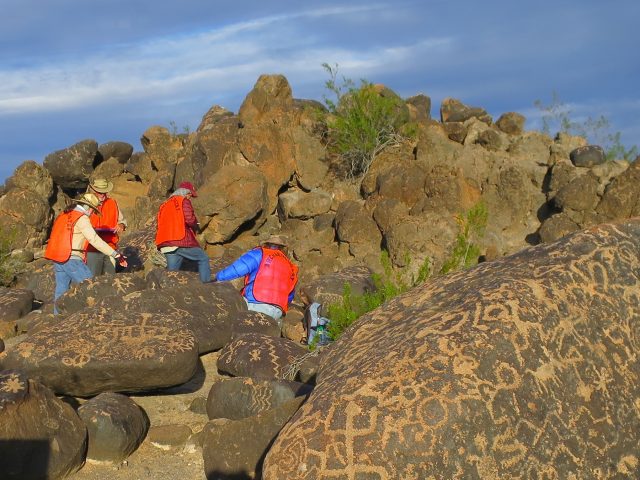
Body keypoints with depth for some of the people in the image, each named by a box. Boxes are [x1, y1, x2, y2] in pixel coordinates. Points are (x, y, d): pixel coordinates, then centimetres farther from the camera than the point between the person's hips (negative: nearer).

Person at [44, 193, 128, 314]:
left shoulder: (63, 215, 15)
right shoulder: (82, 218, -10)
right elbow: (95, 240, -17)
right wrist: (116, 254, -18)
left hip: (57, 259, 9)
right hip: (72, 260, -9)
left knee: (61, 291, 14)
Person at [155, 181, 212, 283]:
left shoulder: (165, 205, 25)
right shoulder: (184, 201, 2)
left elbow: (160, 225, 22)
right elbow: (189, 219, -13)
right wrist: (197, 226, 6)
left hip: (166, 246, 7)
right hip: (182, 241, -7)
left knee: (172, 270, 7)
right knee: (203, 259, 5)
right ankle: (206, 285, -1)